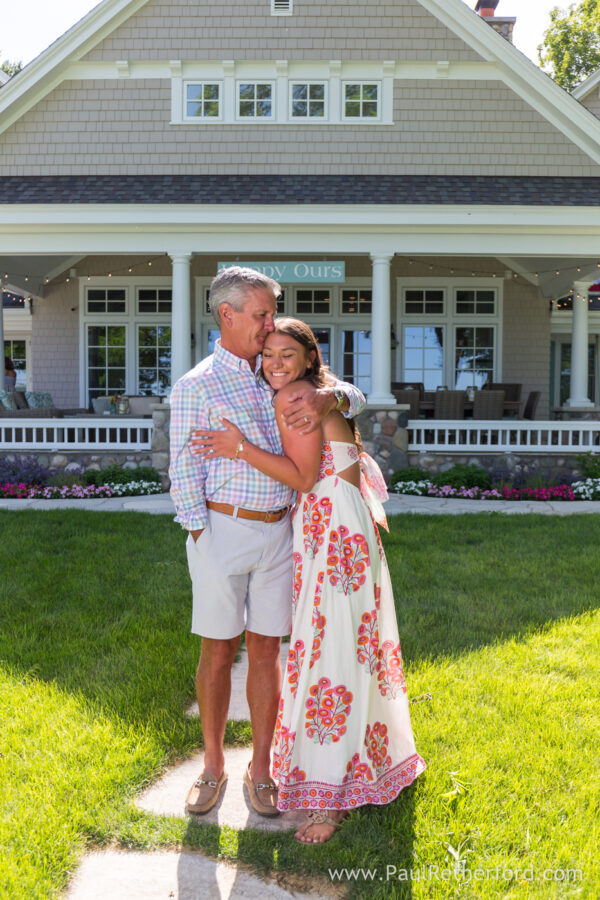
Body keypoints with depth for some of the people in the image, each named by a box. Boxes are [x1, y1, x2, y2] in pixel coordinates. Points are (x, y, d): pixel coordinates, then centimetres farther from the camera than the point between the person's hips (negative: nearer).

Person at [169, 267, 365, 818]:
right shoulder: (197, 386, -4)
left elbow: (355, 397, 9)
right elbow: (185, 474, -5)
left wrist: (326, 398, -14)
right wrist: (203, 542, -10)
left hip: (279, 531, 4)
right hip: (223, 530, -4)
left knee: (265, 650, 9)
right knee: (218, 650, 6)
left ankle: (260, 769, 23)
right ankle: (213, 767, 25)